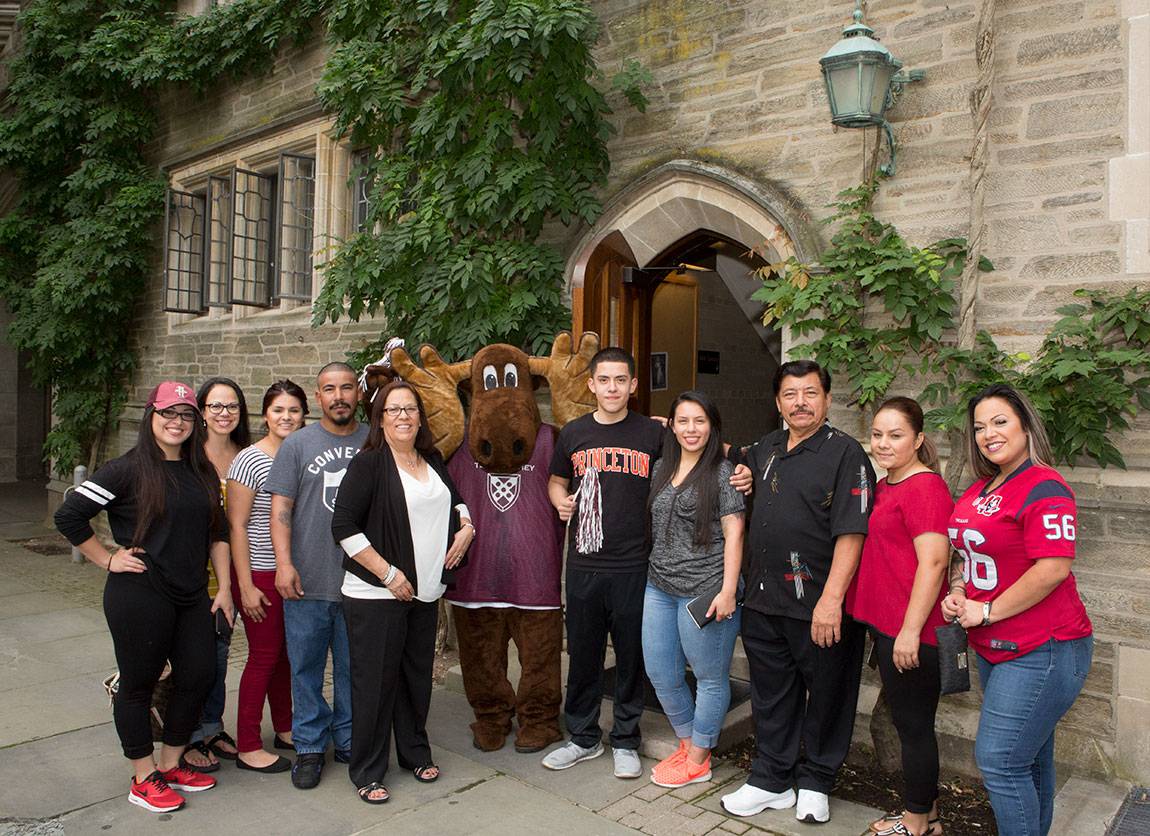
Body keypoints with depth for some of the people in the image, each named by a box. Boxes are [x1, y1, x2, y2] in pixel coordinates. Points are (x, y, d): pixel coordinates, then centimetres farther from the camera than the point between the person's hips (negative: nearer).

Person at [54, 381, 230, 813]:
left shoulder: (202, 472, 8)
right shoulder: (128, 469, -9)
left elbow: (217, 531, 12)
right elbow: (68, 515, -10)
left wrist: (224, 586, 7)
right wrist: (108, 560, -9)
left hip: (193, 597, 6)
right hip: (140, 596, -6)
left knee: (198, 677, 10)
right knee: (139, 683, 7)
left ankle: (170, 765, 30)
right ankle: (144, 780, 23)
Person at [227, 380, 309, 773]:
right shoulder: (249, 460, -12)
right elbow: (236, 525, -12)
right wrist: (246, 585, -14)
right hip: (261, 573, -5)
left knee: (287, 653, 15)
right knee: (263, 656, 1)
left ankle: (285, 729, 31)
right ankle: (248, 747, 15)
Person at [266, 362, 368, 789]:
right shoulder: (297, 444, 2)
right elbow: (280, 507, 0)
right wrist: (284, 563, -10)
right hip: (307, 582, -1)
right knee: (306, 668, 8)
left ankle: (350, 741, 28)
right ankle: (309, 747, 23)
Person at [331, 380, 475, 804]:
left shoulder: (433, 460, 10)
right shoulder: (369, 462, -10)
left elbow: (455, 498, 29)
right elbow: (343, 526, -16)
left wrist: (466, 524, 7)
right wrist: (389, 573, -17)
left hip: (425, 591, 6)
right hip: (376, 593, -6)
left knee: (418, 674, 15)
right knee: (376, 680, 2)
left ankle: (415, 753, 34)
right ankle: (367, 773, 18)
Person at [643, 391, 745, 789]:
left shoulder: (723, 472, -8)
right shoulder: (661, 468, 10)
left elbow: (733, 533, -12)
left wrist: (727, 590, -17)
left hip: (704, 591, -7)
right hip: (659, 588, 7)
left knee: (710, 678, 7)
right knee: (660, 674, 13)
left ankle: (698, 760, 23)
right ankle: (687, 742, 34)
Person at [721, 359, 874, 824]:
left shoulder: (844, 452, -10)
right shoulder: (768, 449, 11)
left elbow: (851, 532, -17)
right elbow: (737, 457, 34)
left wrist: (831, 600, -23)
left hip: (819, 607, -6)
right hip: (763, 602, 6)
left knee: (826, 698, 11)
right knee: (771, 696, 16)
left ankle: (815, 783, 30)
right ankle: (771, 781, 31)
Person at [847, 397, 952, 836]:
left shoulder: (925, 488, -16)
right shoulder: (884, 487, 13)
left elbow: (933, 562, -21)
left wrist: (910, 630, -22)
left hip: (911, 632, -10)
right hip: (885, 624, 10)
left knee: (914, 726, 5)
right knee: (908, 723, 19)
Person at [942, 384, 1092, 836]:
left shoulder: (1044, 488, -17)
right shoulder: (980, 490, 10)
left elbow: (1053, 569, -25)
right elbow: (969, 551, 21)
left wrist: (986, 611, -18)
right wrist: (957, 590, 2)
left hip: (1042, 652, -9)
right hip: (995, 648, 9)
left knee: (998, 761, -6)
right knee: (1029, 757, 21)